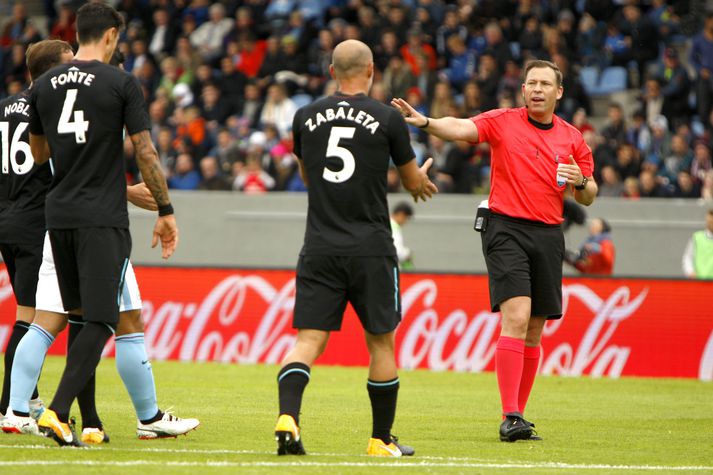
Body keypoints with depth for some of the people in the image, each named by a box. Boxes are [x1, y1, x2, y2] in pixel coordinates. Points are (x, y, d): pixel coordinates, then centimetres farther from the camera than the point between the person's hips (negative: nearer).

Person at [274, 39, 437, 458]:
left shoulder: (306, 117, 6)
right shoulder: (388, 118, -3)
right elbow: (414, 181, 10)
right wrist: (423, 180, 35)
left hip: (319, 248, 2)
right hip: (371, 248, -2)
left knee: (309, 341, 0)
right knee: (381, 342, 9)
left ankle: (288, 417, -22)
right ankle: (382, 439, 14)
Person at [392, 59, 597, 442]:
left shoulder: (572, 138, 10)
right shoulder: (503, 122, 0)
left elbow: (588, 198, 16)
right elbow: (460, 129, -16)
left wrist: (580, 181, -7)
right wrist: (426, 122, -35)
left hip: (549, 235, 4)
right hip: (507, 228, -4)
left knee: (534, 330, 7)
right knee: (516, 317, -18)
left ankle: (518, 415, 15)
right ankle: (510, 418, -21)